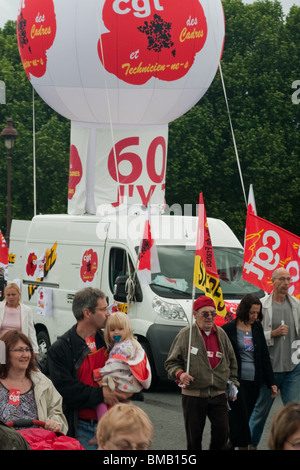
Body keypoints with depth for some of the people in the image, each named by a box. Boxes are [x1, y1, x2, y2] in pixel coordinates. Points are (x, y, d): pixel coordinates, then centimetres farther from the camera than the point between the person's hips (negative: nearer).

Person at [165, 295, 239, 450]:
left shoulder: (221, 334, 10)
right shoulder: (185, 334, -2)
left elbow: (232, 362, 21)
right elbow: (171, 362, 1)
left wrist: (233, 383, 15)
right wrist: (179, 373, -18)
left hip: (218, 395, 3)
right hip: (193, 395, -3)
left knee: (222, 431, -4)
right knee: (194, 436, 3)